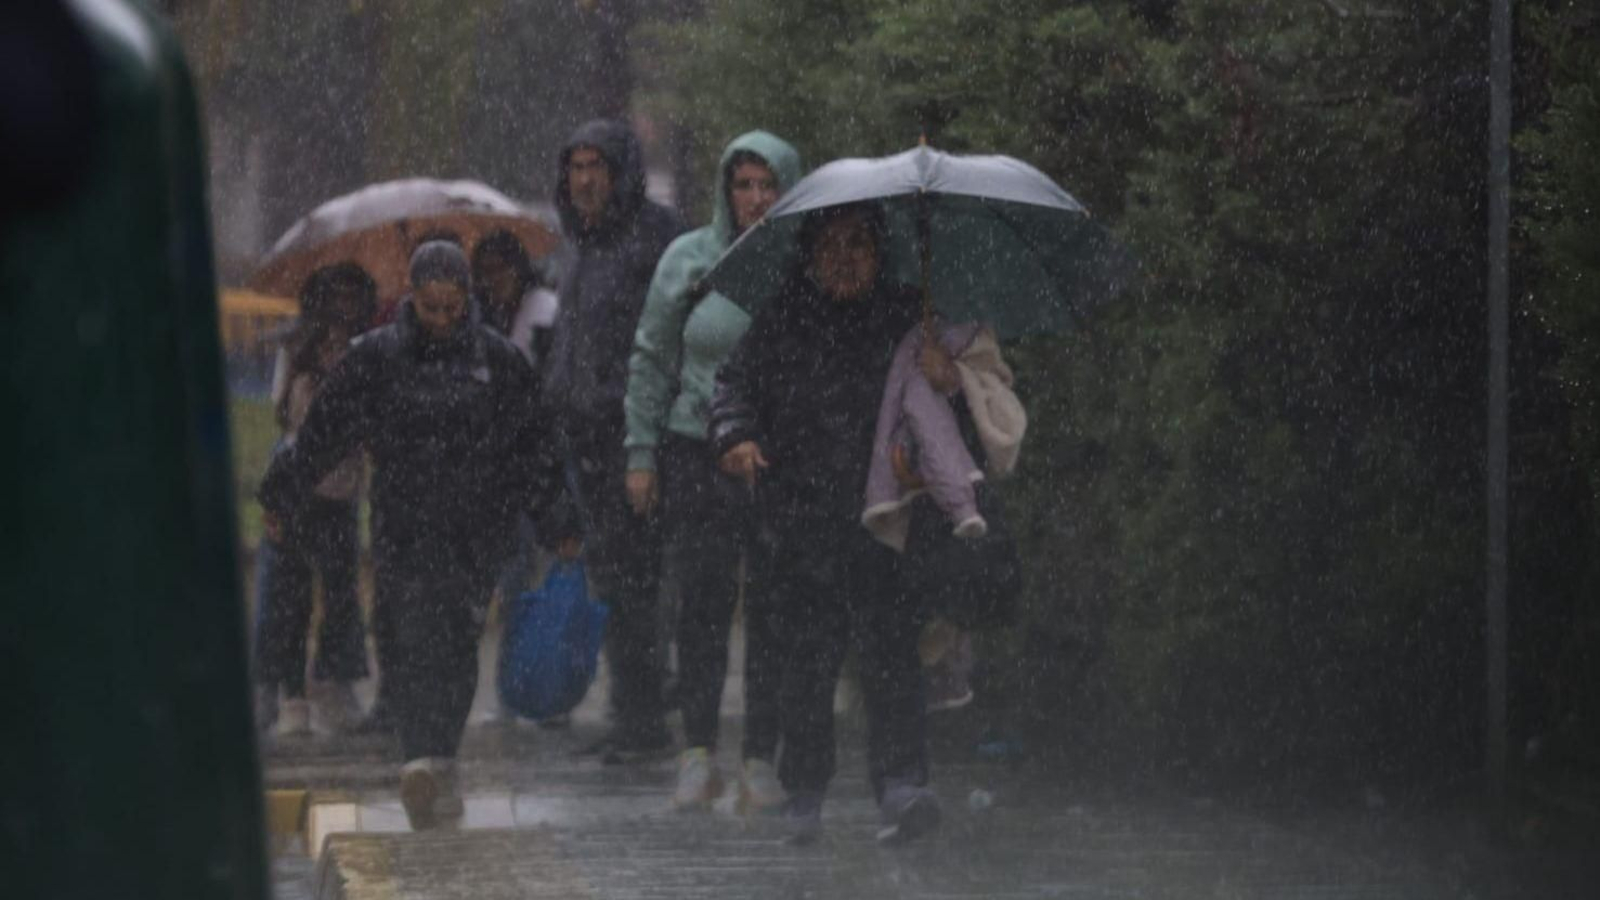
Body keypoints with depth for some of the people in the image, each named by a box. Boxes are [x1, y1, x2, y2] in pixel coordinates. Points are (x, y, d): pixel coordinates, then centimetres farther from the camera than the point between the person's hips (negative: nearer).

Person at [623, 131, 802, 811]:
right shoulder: (690, 260, 4)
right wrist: (641, 454, 5)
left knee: (774, 611, -1)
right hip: (699, 454, 0)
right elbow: (651, 361, 10)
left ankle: (761, 759, 5)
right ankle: (698, 752, -3)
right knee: (703, 601, -7)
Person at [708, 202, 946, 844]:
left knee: (889, 647, -13)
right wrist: (735, 436, -9)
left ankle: (900, 786, -19)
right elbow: (736, 380, 9)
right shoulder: (783, 322, 8)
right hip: (805, 520, 1)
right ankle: (804, 792, 15)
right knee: (809, 653, 4)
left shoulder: (905, 318, 9)